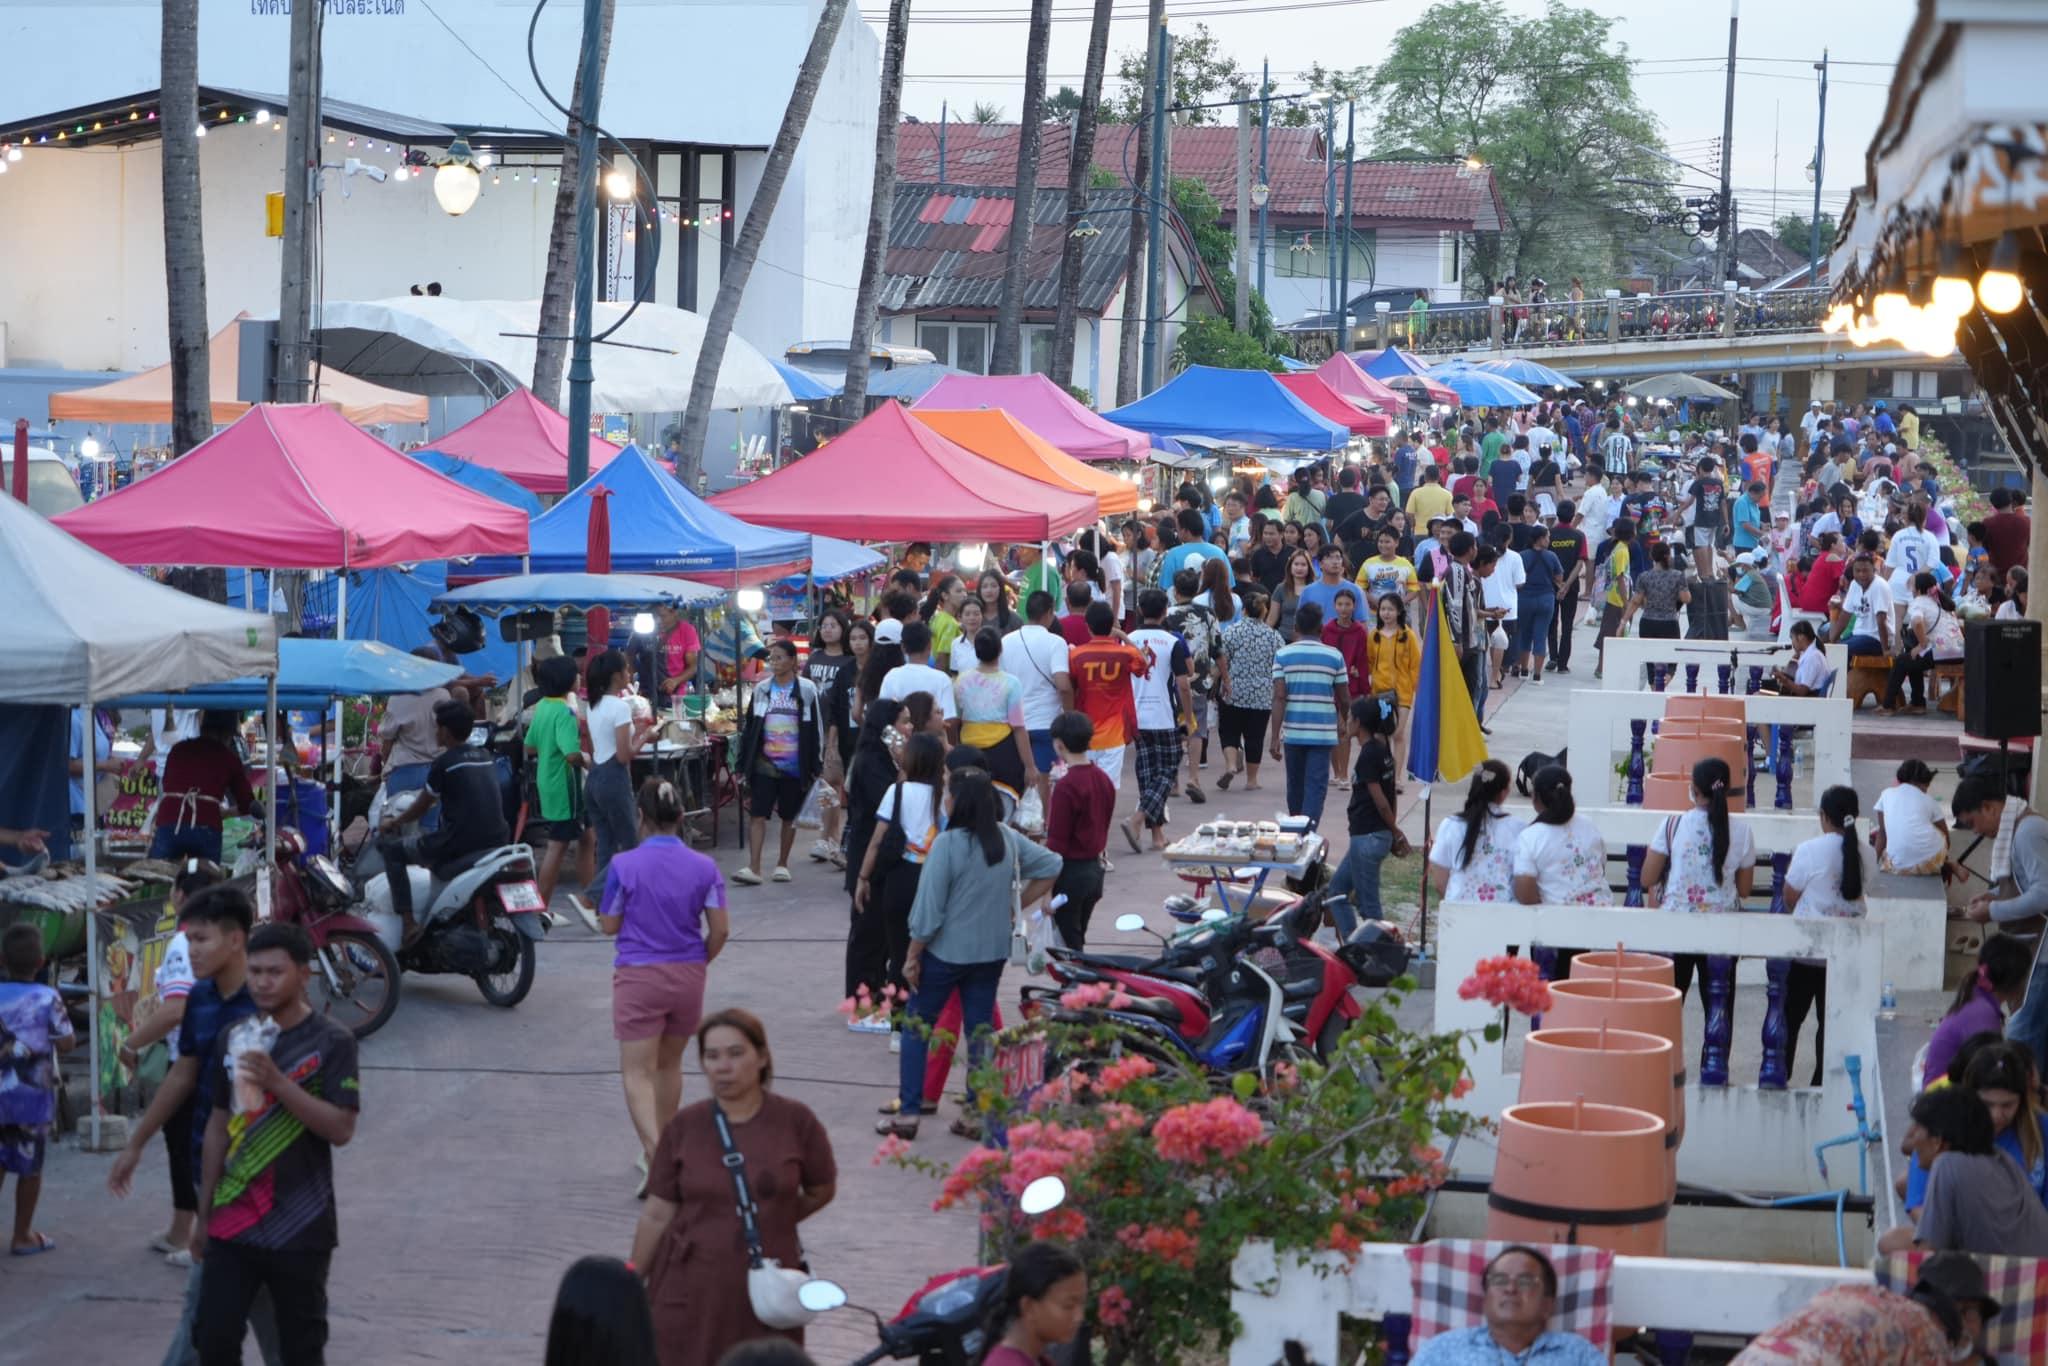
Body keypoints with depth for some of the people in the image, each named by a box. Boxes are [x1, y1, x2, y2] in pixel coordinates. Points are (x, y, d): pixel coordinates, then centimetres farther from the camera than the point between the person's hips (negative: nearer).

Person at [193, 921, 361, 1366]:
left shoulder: (331, 1043, -7)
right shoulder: (233, 1040, 7)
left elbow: (342, 1129, -15)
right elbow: (218, 1128, 12)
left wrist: (279, 1083, -25)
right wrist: (204, 1215, 13)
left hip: (300, 1228, -4)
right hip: (233, 1223, 4)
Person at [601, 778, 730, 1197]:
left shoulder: (624, 866, -11)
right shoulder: (703, 867, -4)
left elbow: (609, 925, -4)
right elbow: (720, 930, -4)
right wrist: (699, 962, 13)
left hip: (639, 976, -4)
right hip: (688, 975, 4)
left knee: (638, 1072, -1)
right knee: (669, 1063, 21)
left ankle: (655, 1153, -20)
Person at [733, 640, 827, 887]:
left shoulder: (806, 690, -3)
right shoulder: (761, 690, 5)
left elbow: (817, 728, -1)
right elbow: (749, 728, 9)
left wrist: (815, 765, -4)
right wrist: (743, 762, 5)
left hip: (795, 765, -1)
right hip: (765, 764, 1)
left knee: (789, 816, 10)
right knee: (757, 814, -8)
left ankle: (782, 864, 23)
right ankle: (753, 868, -11)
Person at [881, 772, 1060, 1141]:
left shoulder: (947, 844, -19)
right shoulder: (1008, 839, -1)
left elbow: (929, 908, -17)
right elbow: (1050, 866, 10)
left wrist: (913, 956, -8)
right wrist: (1017, 905, 12)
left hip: (946, 952, -5)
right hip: (992, 953, 5)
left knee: (917, 1027, 8)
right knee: (980, 1030, 12)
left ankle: (907, 1113, 9)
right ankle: (976, 1114, 14)